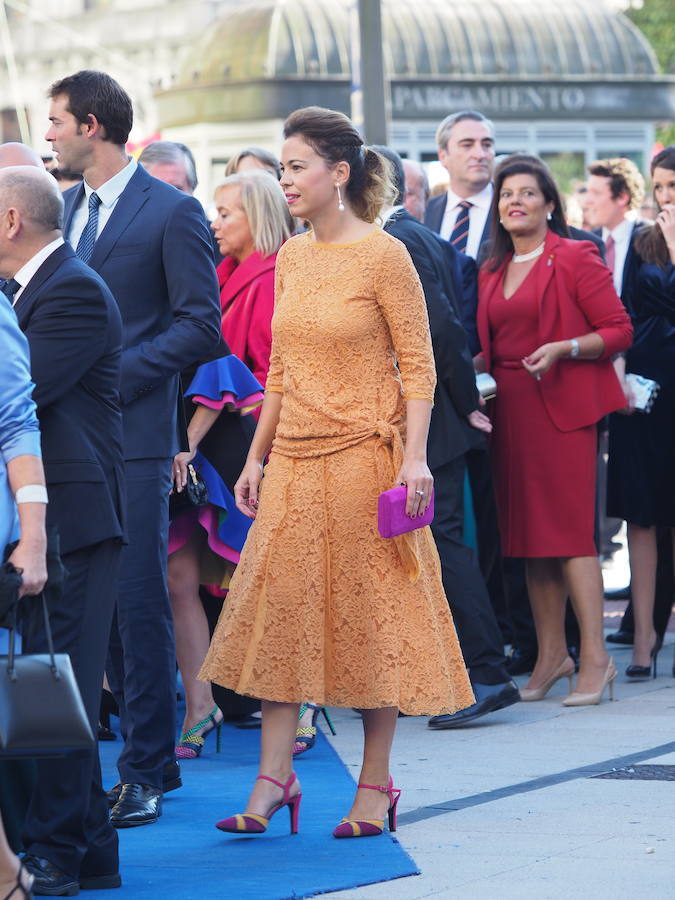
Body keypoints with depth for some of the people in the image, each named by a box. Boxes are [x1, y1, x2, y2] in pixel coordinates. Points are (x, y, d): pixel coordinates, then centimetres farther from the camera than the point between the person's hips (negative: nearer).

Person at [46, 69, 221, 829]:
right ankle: (149, 755, 18)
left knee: (137, 602, -4)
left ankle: (144, 770, 2)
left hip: (134, 435, -7)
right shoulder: (68, 206, 15)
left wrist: (113, 374, -15)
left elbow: (200, 325, -9)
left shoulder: (172, 212, -7)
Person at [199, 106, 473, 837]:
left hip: (364, 457, -6)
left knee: (371, 614, 1)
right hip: (296, 461, 6)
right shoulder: (291, 258, 10)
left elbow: (418, 365, -9)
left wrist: (414, 458, -18)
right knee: (278, 610, 2)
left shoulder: (382, 256, -9)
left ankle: (374, 786, 9)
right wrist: (256, 459, 12)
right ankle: (273, 778, 5)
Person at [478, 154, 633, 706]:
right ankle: (551, 655, 12)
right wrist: (474, 367, 4)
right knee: (527, 531, 5)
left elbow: (619, 330, -7)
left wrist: (563, 348, -20)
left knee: (569, 528, -10)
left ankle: (595, 658, -8)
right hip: (509, 407, 6)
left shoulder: (575, 258, -3)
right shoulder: (492, 273, 15)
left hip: (563, 405, -6)